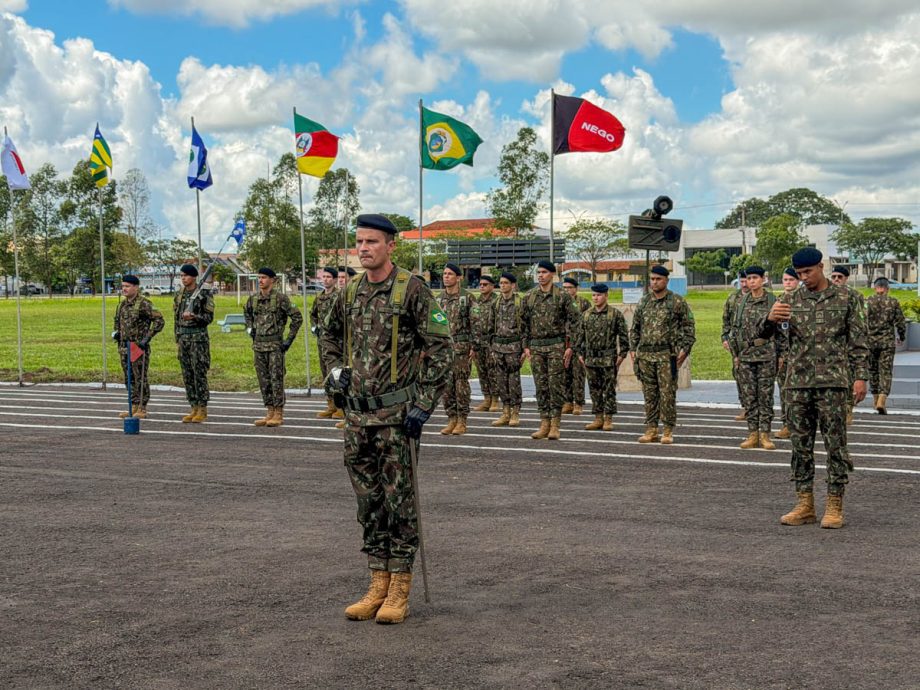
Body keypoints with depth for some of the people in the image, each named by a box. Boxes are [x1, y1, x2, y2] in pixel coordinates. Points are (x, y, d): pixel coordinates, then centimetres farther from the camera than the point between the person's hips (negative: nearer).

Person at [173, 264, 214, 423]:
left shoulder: (204, 294, -5)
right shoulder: (180, 295, 13)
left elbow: (209, 317, -6)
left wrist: (194, 317, -22)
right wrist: (177, 337, 16)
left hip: (198, 337, -6)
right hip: (183, 337, 6)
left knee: (199, 374, -7)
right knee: (187, 375, 6)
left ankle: (202, 409, -2)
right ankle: (194, 409, 11)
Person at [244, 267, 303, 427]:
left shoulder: (281, 298, -8)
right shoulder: (253, 299, 10)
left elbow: (297, 317, -7)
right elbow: (247, 313, 32)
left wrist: (289, 339, -9)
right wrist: (250, 328, 17)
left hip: (275, 344, -6)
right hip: (258, 345, 6)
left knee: (276, 379, -5)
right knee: (263, 380, 8)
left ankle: (279, 414, -1)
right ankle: (270, 412, 16)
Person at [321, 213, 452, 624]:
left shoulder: (412, 290, -8)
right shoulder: (349, 294, 10)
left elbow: (441, 348, -10)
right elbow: (330, 336, 29)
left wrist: (424, 404, -14)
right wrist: (334, 371, 12)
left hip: (397, 414, -6)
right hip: (357, 413, 6)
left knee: (399, 501, 0)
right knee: (369, 502, 10)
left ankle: (400, 590, 8)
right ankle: (378, 586, 19)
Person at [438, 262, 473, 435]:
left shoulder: (466, 297, -3)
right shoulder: (439, 299, 12)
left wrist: (473, 345, -11)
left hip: (461, 345, -5)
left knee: (461, 383, -3)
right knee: (446, 384, 5)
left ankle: (462, 421, 2)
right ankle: (451, 419, 12)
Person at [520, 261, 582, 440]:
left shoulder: (562, 297, -3)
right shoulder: (529, 297, 8)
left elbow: (574, 322, -3)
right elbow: (524, 323, 13)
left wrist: (570, 347, -8)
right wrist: (526, 346, 7)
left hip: (556, 346, -4)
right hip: (536, 346, 4)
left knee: (556, 385, -3)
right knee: (541, 386, 5)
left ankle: (555, 426, 0)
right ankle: (544, 424, 11)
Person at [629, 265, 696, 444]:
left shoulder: (677, 302, -1)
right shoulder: (643, 302, 13)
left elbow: (689, 327, 0)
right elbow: (634, 328, 19)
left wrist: (685, 349, -8)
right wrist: (633, 349, 10)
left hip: (667, 354, -4)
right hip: (645, 354, 4)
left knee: (667, 394, -4)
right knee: (649, 394, 7)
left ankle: (668, 432, 2)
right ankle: (651, 430, 13)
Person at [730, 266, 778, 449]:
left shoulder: (772, 302, -1)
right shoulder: (741, 303, 9)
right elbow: (734, 330, 13)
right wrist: (735, 354, 8)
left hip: (766, 355, -3)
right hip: (745, 356, 3)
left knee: (765, 395, 0)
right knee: (748, 396, 4)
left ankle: (764, 435, 5)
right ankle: (752, 434, 10)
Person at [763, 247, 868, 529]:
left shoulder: (846, 298, 2)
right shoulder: (790, 300, 8)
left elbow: (858, 340, 3)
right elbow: (763, 334, 1)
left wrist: (861, 376, -5)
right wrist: (771, 319, -22)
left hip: (832, 382, -3)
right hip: (797, 382, 3)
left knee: (835, 444, -2)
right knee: (801, 444, 6)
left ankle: (835, 507, 4)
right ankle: (804, 505, 12)